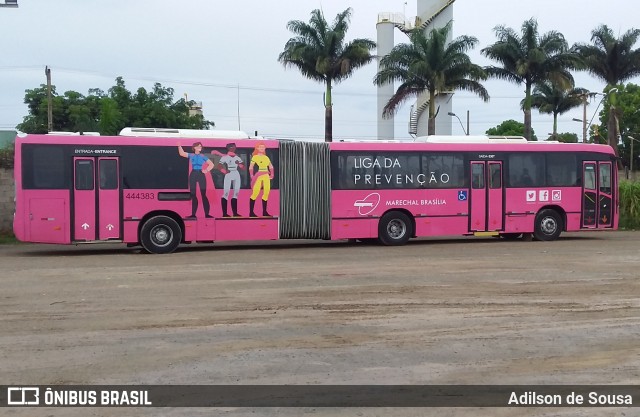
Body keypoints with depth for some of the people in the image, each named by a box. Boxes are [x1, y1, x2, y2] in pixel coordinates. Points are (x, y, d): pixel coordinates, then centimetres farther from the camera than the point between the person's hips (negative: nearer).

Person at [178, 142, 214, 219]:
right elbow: (182, 153, 3)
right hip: (193, 174, 1)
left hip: (201, 174, -1)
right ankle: (193, 214, 6)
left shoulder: (203, 156, 9)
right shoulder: (191, 155, 11)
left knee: (203, 194, -7)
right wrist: (179, 146, -6)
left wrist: (207, 170, -2)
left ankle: (207, 214, -8)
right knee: (193, 195, 2)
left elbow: (211, 164, 11)